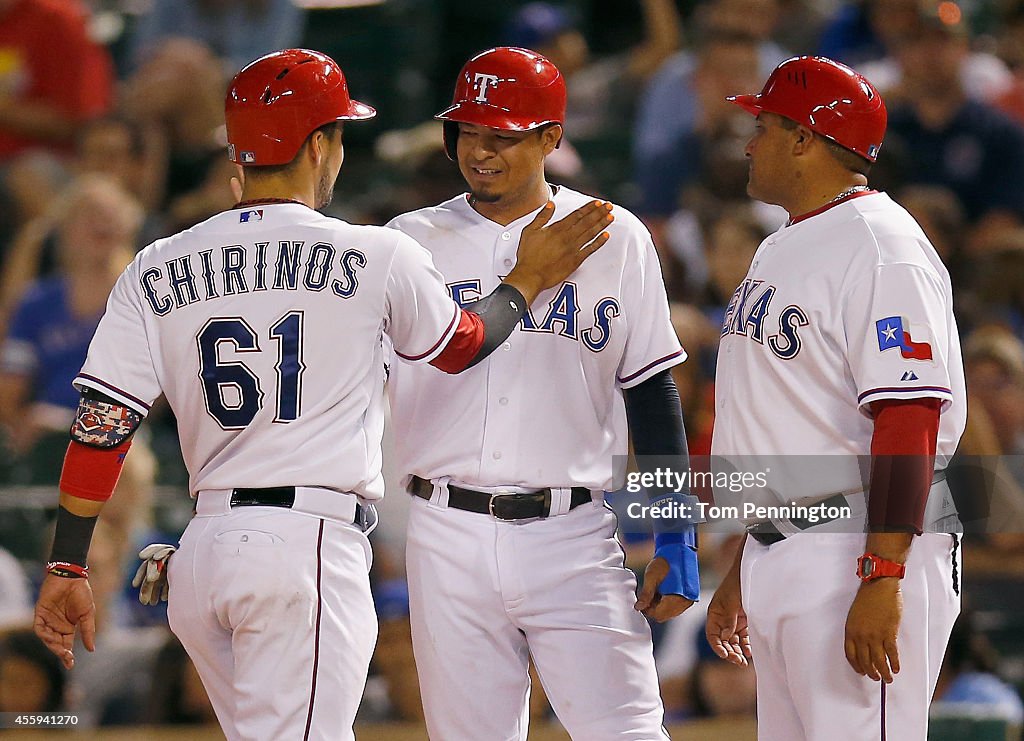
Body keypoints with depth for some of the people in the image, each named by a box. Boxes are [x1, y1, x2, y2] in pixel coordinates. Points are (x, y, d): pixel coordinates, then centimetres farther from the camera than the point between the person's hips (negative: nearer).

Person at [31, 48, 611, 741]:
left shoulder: (155, 271, 8)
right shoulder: (376, 255, -1)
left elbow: (101, 424, 3)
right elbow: (462, 344, 17)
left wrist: (68, 566, 6)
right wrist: (529, 279, 33)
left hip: (200, 553, 5)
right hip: (310, 547, -5)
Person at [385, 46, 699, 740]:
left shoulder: (617, 240, 5)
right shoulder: (411, 242, 8)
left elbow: (653, 391, 6)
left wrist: (676, 540, 1)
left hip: (572, 538, -1)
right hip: (449, 542, 1)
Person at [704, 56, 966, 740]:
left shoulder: (882, 250, -14)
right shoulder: (777, 252, 18)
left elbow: (908, 420, -22)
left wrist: (882, 581, -28)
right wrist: (741, 571, 23)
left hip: (858, 551, -10)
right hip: (776, 554, 10)